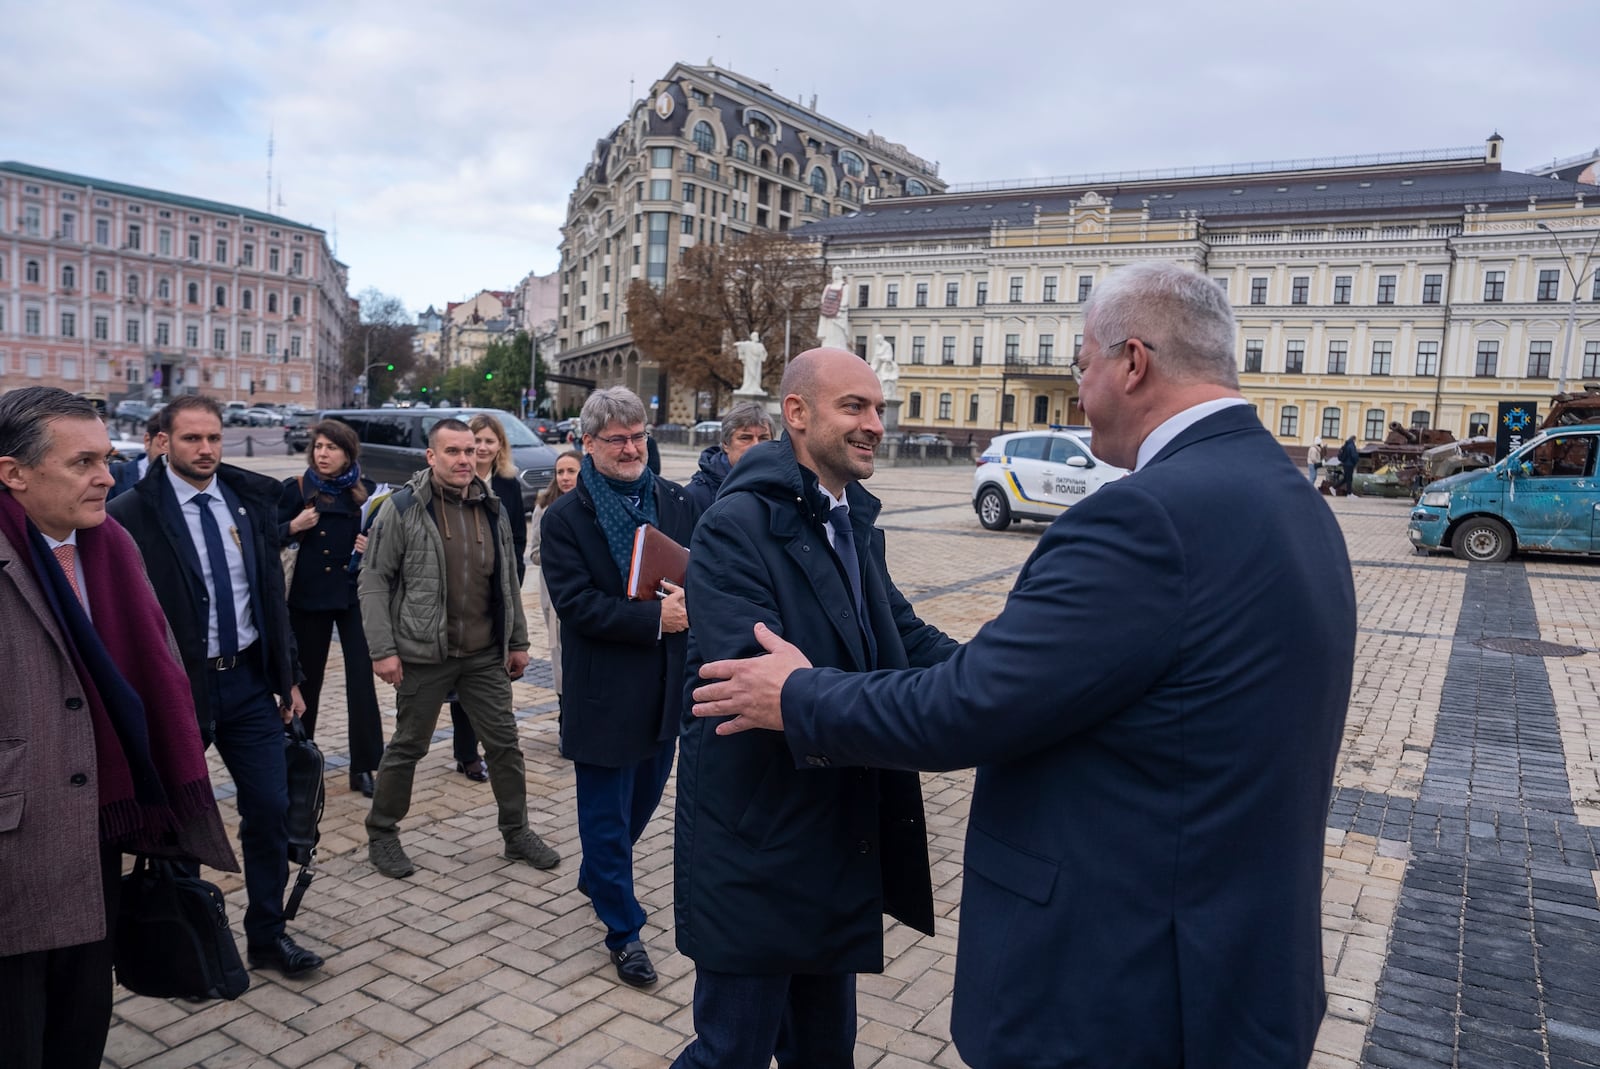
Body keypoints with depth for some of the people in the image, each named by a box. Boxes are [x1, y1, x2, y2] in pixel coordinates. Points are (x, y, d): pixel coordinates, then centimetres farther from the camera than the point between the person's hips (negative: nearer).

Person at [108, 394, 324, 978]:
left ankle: (268, 934, 23)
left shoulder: (250, 500, 4)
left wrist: (288, 676, 9)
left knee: (270, 808, 6)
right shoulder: (133, 513, -11)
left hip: (250, 680, 4)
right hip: (177, 687, -4)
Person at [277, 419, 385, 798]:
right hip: (308, 594, 0)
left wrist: (372, 547, -11)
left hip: (355, 594, 0)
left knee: (362, 679, -2)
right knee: (307, 678, 12)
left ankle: (364, 766, 5)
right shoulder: (297, 488, -2)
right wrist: (294, 526, -19)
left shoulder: (367, 491, 1)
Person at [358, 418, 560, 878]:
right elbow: (374, 581, -8)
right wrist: (382, 649, -13)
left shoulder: (492, 508, 8)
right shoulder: (403, 507, -8)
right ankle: (381, 836, 28)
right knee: (407, 747, 9)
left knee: (504, 742, 9)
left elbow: (508, 580, 14)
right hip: (424, 654, -4)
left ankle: (517, 833, 24)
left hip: (486, 655, 4)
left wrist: (517, 641, 13)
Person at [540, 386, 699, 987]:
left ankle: (596, 876, 49)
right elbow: (575, 602, -16)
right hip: (605, 692, -5)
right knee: (607, 815, 6)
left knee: (644, 797, 22)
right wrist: (654, 618, -25)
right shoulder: (565, 518, -8)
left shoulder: (678, 503, 3)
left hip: (667, 684, 5)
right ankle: (623, 931, 24)